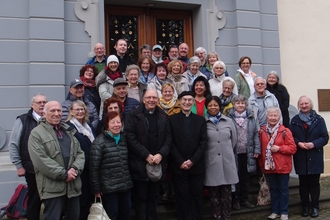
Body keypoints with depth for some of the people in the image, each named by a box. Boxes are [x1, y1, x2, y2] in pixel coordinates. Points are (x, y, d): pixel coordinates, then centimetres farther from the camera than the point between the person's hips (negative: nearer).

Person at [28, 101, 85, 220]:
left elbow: (80, 153, 12)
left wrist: (75, 169, -8)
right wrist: (64, 174, -15)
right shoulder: (36, 133, -4)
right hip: (52, 187, -6)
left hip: (73, 186, 6)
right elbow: (40, 160, -15)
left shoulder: (68, 131, 17)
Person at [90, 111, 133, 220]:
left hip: (126, 186, 6)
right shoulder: (99, 142, -10)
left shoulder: (124, 139, 9)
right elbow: (94, 167, -11)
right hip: (109, 188, -6)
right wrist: (96, 188, -11)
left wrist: (129, 181, 14)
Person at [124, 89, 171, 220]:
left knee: (153, 197, 14)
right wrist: (146, 155, -16)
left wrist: (161, 154, -11)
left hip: (157, 163, 4)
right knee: (140, 198, 4)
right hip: (139, 164, -4)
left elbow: (168, 138, 6)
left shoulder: (163, 116, 10)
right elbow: (130, 138, -12)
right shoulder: (133, 115, -4)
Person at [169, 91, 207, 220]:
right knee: (182, 197, 5)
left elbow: (203, 142, 0)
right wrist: (180, 162, -12)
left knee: (197, 196, 9)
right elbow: (171, 143, -4)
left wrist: (192, 160, -10)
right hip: (178, 166, -1)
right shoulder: (172, 119, 2)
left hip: (197, 166, 2)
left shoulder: (201, 120, 8)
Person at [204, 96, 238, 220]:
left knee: (226, 192, 8)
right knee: (214, 193, 8)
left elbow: (234, 140, 14)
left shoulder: (228, 121, 5)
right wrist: (208, 153, 5)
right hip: (211, 162, -2)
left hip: (227, 161, 2)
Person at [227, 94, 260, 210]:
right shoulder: (229, 118, -5)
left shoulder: (251, 117, 5)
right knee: (235, 177, 8)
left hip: (247, 153, 3)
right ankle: (235, 199, 21)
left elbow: (256, 134, 6)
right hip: (234, 153, -3)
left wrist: (257, 149, 1)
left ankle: (244, 199, 27)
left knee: (246, 177, 14)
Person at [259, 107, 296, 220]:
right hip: (269, 166, 3)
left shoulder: (285, 131, -9)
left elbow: (293, 148, -8)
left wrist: (279, 148, -20)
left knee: (283, 189, 8)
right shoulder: (262, 131, 2)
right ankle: (275, 211, 26)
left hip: (282, 166, -3)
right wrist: (261, 164, 5)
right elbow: (260, 148, 6)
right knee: (273, 189, 14)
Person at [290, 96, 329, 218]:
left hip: (315, 157, -1)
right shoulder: (295, 120, 5)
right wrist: (298, 143, -16)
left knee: (314, 182, 6)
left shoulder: (318, 119, -1)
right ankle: (305, 206, 20)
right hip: (300, 157, 2)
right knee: (303, 183, 9)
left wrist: (314, 144, -19)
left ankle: (315, 207, 17)